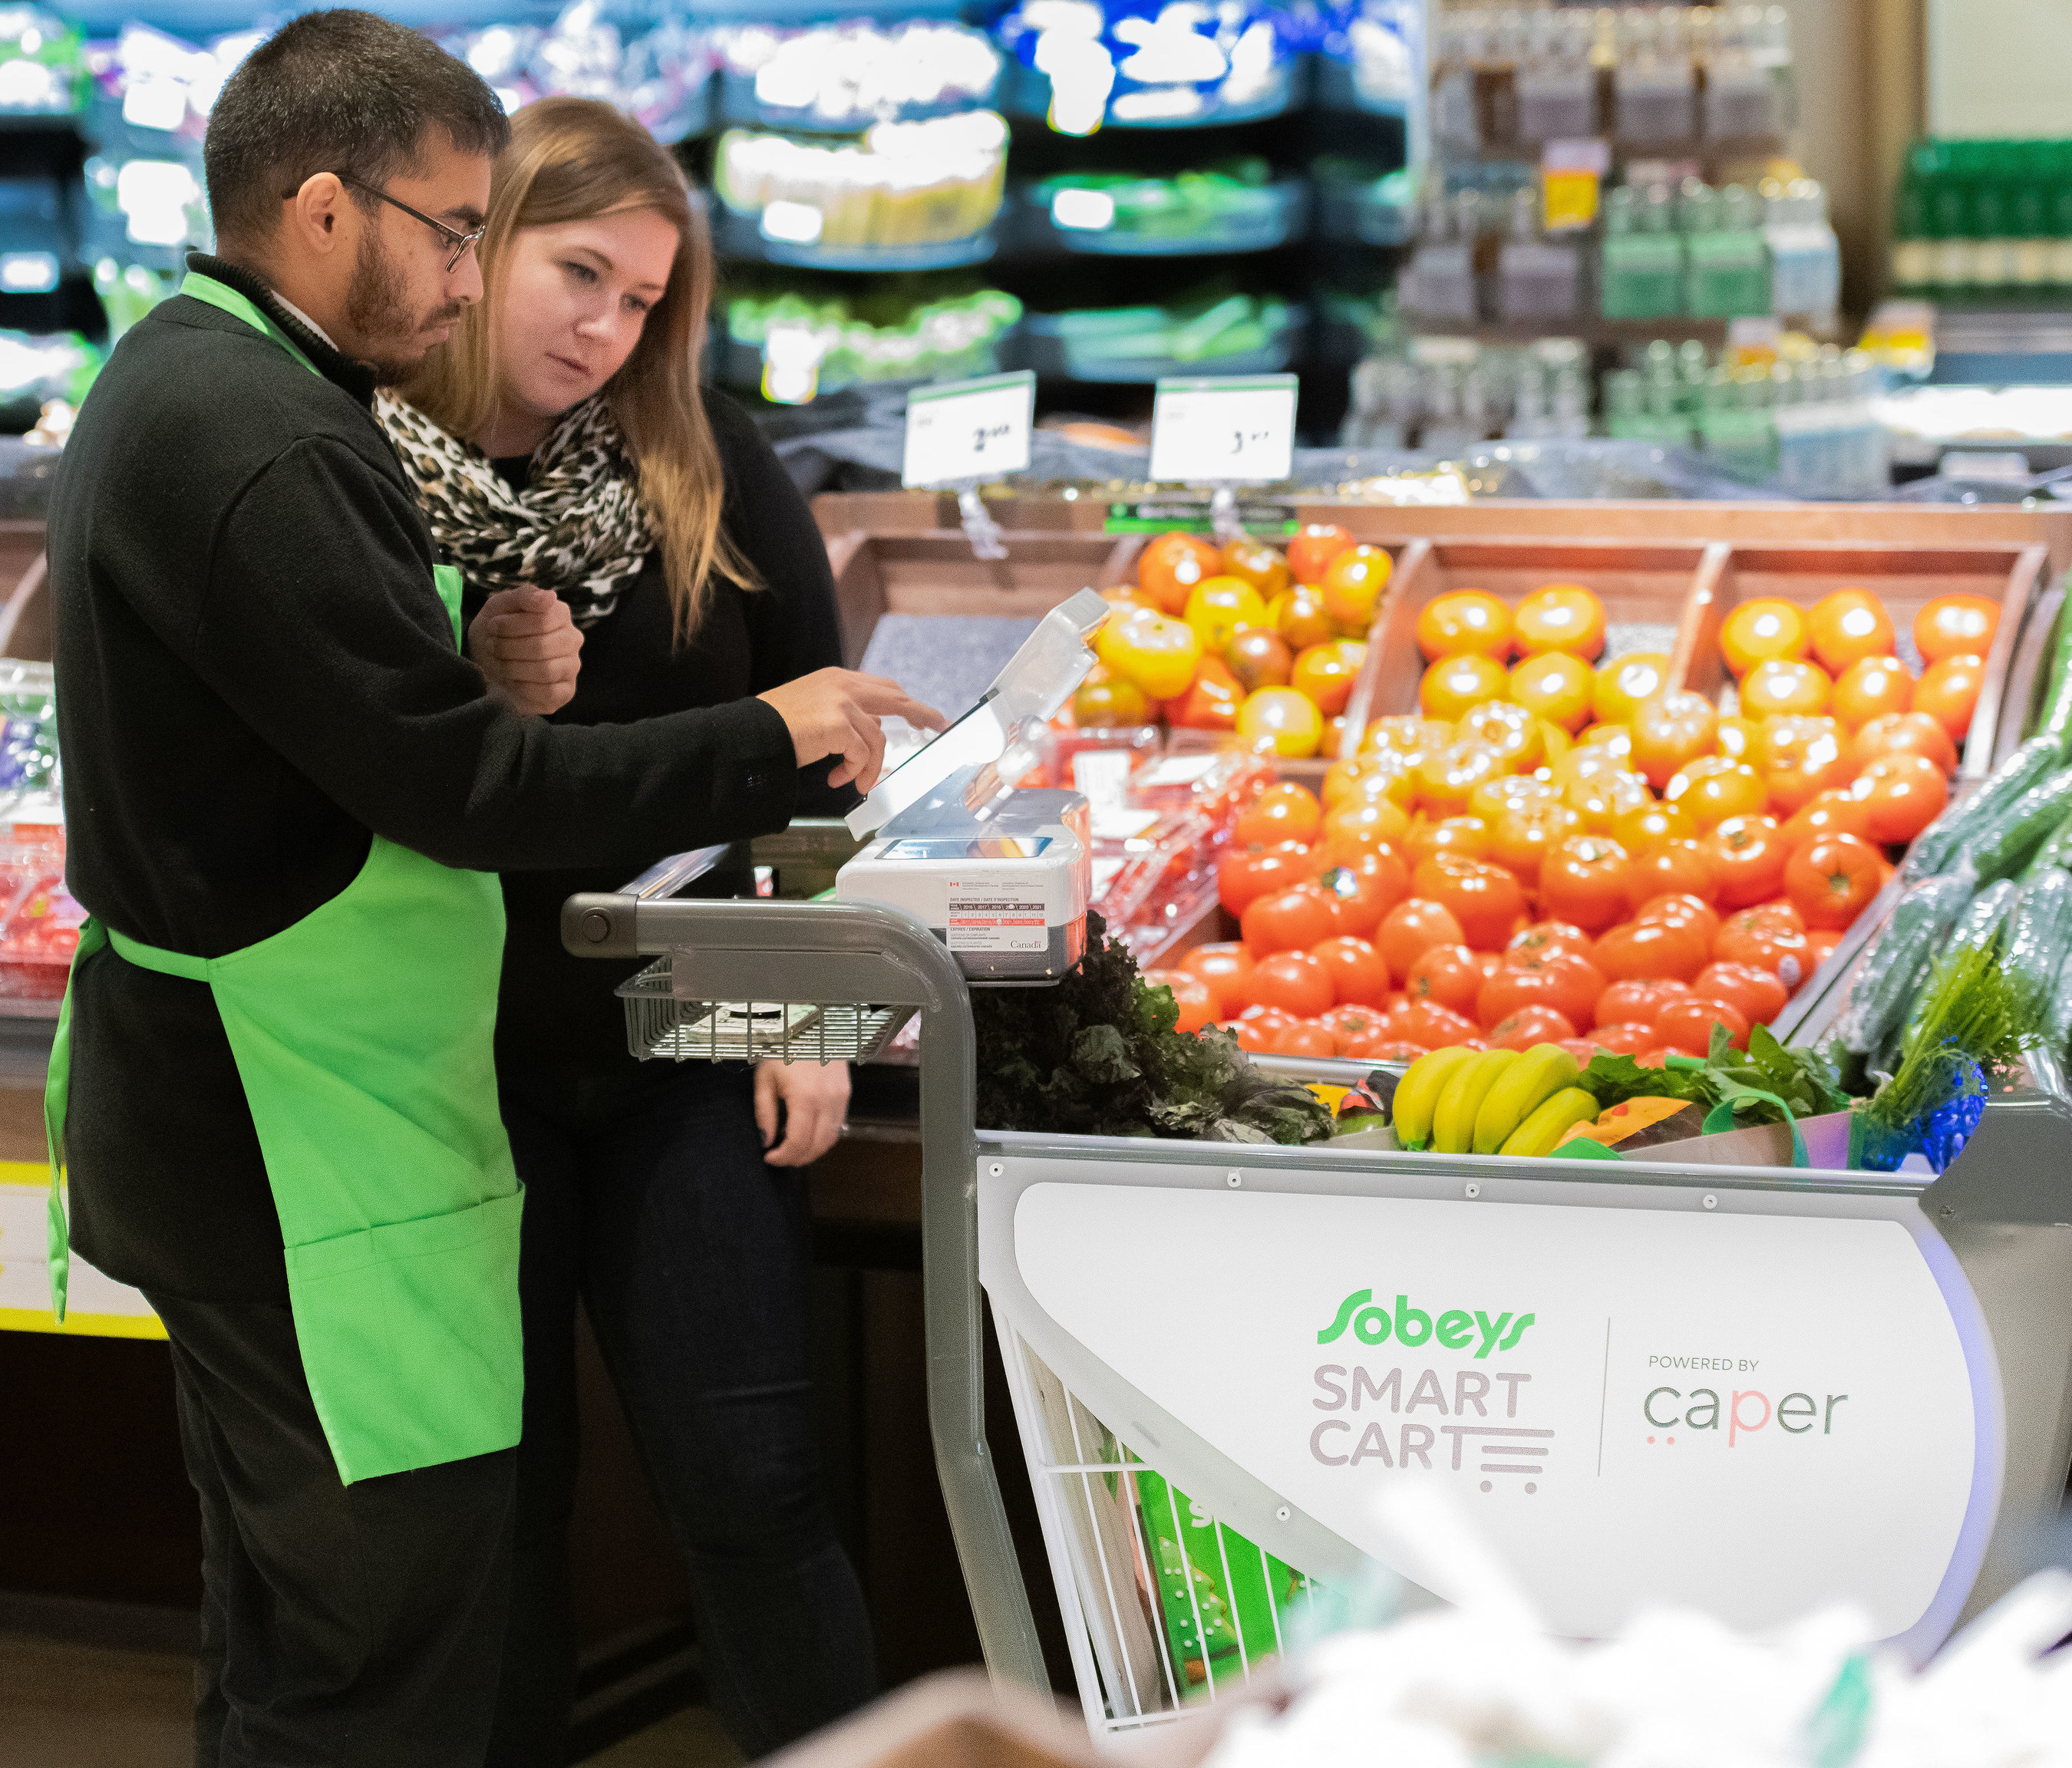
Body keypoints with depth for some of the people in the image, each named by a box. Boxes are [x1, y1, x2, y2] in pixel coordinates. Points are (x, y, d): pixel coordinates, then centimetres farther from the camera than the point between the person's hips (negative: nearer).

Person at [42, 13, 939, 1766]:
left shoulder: (182, 376, 10)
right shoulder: (264, 452, -23)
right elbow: (465, 789, -21)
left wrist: (496, 682, -1)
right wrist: (769, 747, -12)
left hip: (204, 1107, 11)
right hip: (309, 1139, -11)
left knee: (290, 1608, 20)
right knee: (396, 1620, -4)